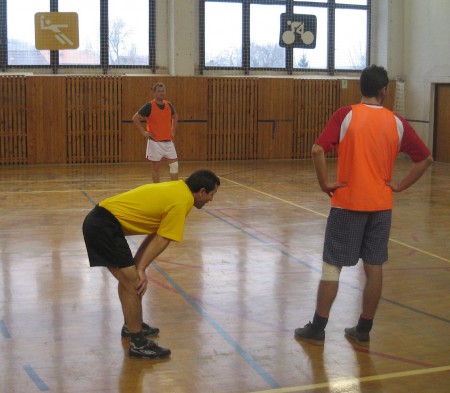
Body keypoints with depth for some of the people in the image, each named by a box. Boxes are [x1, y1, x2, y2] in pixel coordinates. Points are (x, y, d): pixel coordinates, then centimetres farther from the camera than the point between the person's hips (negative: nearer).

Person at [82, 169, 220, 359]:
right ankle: (138, 344, 3)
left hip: (96, 221, 10)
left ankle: (131, 325, 39)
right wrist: (141, 269, -8)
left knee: (129, 279, 24)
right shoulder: (182, 201, -12)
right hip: (106, 226, -10)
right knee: (134, 284, -5)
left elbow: (155, 235, 13)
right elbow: (161, 241, -13)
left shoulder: (177, 188, 15)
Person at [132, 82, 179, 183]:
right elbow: (135, 118, -10)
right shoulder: (149, 106, -10)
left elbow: (175, 117, 26)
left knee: (174, 165, 0)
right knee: (155, 167, 4)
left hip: (168, 141, 5)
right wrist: (144, 132, -12)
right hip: (155, 142, -5)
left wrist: (173, 130, 15)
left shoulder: (169, 105, 6)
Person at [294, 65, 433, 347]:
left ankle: (317, 329, 10)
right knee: (374, 268, 10)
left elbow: (318, 150, -17)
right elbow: (425, 158, 6)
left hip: (347, 203, -3)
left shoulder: (346, 115, -7)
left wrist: (325, 183, -7)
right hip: (381, 206, 3)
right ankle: (363, 331, 18)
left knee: (332, 266, 4)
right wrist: (399, 186, 6)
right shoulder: (397, 122, 2)